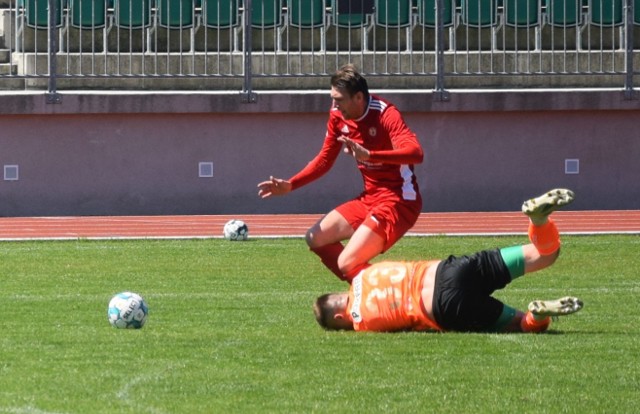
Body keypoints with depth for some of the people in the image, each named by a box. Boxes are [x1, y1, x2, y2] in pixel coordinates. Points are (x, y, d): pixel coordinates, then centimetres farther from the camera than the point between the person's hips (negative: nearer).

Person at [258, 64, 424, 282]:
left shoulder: (385, 115, -21)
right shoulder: (338, 116, 2)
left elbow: (415, 153, -38)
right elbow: (325, 159, 16)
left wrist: (368, 155, -51)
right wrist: (289, 185, 4)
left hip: (399, 201, -9)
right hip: (370, 197, 9)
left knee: (347, 264, -17)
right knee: (316, 238, 9)